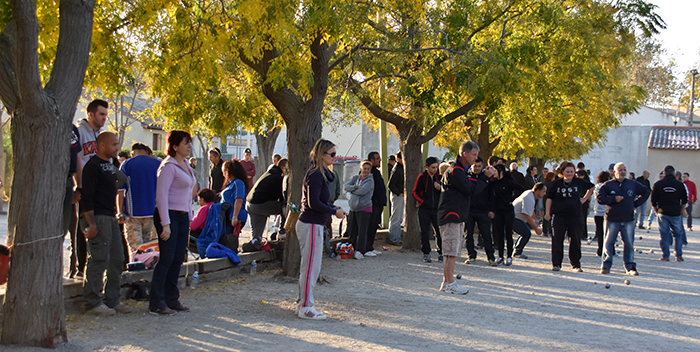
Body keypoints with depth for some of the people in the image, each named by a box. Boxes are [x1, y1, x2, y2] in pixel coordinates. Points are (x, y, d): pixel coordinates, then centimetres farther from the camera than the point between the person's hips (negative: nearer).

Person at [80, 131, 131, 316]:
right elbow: (87, 197, -16)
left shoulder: (111, 166, 18)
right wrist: (91, 223, -21)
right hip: (99, 218, -10)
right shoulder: (93, 166, -10)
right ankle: (93, 303, -2)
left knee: (117, 259, 11)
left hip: (111, 217, 10)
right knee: (99, 260, -8)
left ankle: (112, 300, 19)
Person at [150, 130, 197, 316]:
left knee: (178, 259, 8)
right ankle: (156, 303, -2)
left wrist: (189, 218, 18)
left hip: (182, 216, 8)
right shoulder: (169, 166, -12)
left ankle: (171, 299, 16)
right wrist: (165, 224, -21)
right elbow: (161, 195, -17)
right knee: (167, 259, -7)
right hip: (169, 215, -8)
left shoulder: (185, 165, 15)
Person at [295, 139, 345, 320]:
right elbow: (314, 203, -22)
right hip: (311, 225, -11)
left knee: (310, 267, 15)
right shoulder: (316, 174, -17)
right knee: (311, 267, -5)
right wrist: (334, 212, -13)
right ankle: (305, 308, 1)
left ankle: (303, 304, 23)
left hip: (313, 225, 11)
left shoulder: (321, 173, 14)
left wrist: (333, 207, 8)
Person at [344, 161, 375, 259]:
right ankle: (352, 249, 20)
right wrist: (356, 187, -15)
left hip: (364, 208, -6)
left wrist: (352, 191, -2)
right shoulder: (355, 178, 13)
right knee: (351, 230, 8)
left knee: (362, 231, -7)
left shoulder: (370, 180, -4)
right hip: (353, 208, 6)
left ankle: (360, 251, -3)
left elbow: (362, 191, -18)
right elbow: (346, 187, 0)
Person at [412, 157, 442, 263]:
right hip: (424, 210, -2)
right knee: (425, 232, 1)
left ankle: (441, 253, 11)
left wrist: (440, 188, -7)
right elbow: (415, 192, 0)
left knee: (440, 232, 0)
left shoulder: (439, 177, 8)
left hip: (437, 209, 2)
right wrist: (423, 202, -8)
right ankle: (426, 254, 9)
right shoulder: (421, 177, -2)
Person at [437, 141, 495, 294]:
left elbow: (470, 185, 17)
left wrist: (484, 175, 5)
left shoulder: (460, 170, 19)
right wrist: (485, 177, -12)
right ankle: (450, 283, -8)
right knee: (452, 251, -10)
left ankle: (446, 282, 16)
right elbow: (471, 189, -18)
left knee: (450, 252, 12)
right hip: (451, 216, -11)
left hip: (457, 217, 11)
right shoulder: (455, 171, -15)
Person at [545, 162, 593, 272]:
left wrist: (585, 198, 13)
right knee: (557, 240, -2)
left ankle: (576, 265, 14)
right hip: (559, 216, -1)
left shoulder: (579, 182, 3)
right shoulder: (556, 183, 1)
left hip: (575, 216, 1)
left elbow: (591, 187, 21)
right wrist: (547, 212, -2)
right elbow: (549, 198, 5)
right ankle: (556, 264, 5)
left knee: (575, 241, 5)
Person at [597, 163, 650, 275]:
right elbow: (600, 198, -3)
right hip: (612, 219, -2)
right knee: (609, 243, -1)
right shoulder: (608, 185, 2)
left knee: (629, 244, 4)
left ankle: (630, 267, 10)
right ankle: (606, 266, 5)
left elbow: (646, 192, 20)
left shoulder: (633, 184, 9)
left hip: (628, 220, 2)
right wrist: (614, 199, -12)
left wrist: (636, 203, 9)